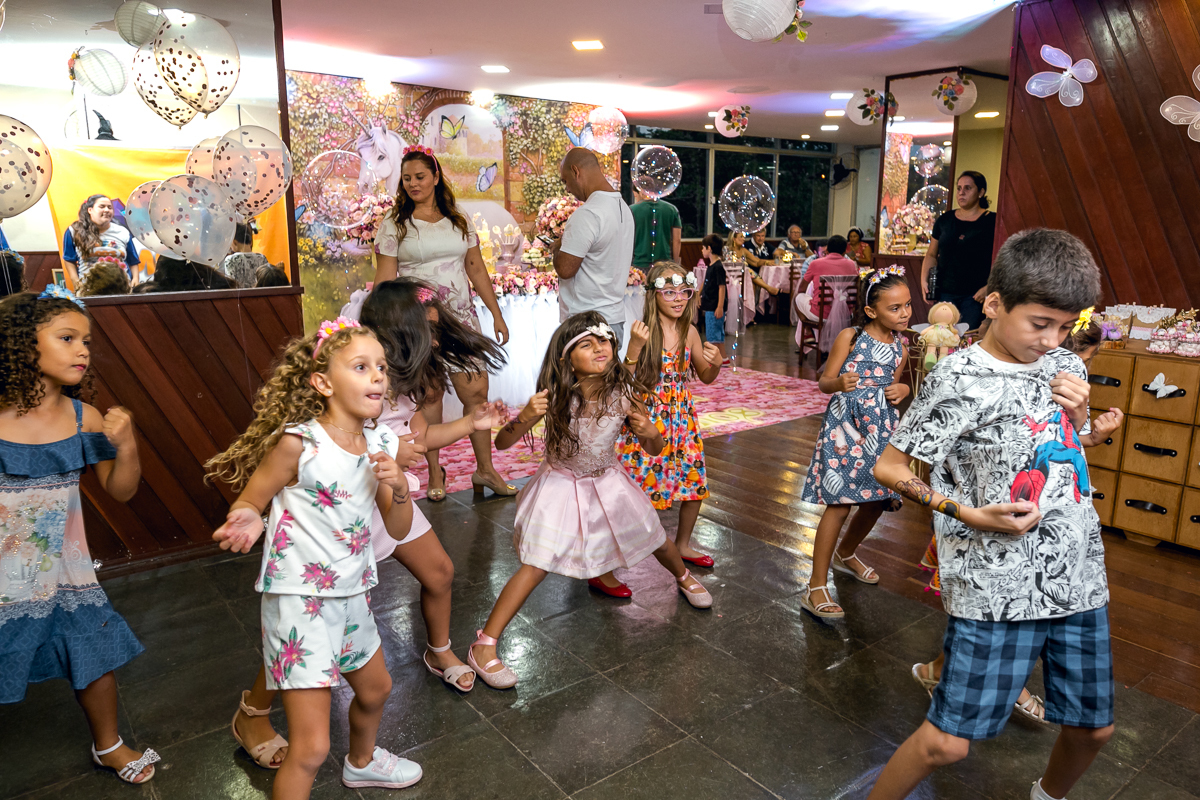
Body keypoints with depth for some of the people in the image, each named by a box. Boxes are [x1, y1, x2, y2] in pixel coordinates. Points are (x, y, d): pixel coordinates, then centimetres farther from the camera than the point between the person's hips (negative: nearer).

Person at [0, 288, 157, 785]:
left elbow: (120, 491, -2)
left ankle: (108, 745, 41)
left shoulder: (84, 420, -8)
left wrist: (125, 446, -17)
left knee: (96, 656, 15)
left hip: (64, 570, 3)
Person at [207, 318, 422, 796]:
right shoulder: (298, 442, -20)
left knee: (375, 691, 30)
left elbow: (398, 530, 3)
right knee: (311, 748, -5)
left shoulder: (380, 445, -2)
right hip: (299, 601, -7)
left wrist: (399, 487, -16)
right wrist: (247, 522, -33)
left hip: (351, 596, 7)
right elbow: (248, 502, -10)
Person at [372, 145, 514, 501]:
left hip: (461, 318, 3)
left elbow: (477, 270, 13)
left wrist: (497, 314, 10)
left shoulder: (459, 222, 12)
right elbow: (384, 281, -1)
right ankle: (435, 474, 15)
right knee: (429, 395, 1)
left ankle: (485, 469, 12)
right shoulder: (395, 226, 3)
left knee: (477, 391, -1)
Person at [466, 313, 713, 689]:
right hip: (561, 485, -3)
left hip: (608, 481, 4)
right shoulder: (555, 397, -25)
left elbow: (654, 449, -6)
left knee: (656, 539, 18)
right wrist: (525, 416, -44)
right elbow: (501, 442, -24)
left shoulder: (621, 394, -18)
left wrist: (650, 431, -30)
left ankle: (683, 576, 54)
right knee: (537, 565, -13)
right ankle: (483, 646, -2)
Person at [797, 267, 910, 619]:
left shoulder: (900, 345, 8)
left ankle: (846, 554, 44)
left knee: (877, 500, 12)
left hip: (882, 427, 6)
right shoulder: (850, 337, -8)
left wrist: (901, 389, -3)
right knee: (840, 503, -11)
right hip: (845, 425, -6)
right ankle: (816, 589, -3)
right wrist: (840, 383, -29)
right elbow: (824, 381, -7)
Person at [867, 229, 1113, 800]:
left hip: (1080, 578, 7)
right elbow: (888, 468, -11)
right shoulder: (959, 379, -14)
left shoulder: (1066, 366, 7)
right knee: (948, 741, -3)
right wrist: (970, 515, -18)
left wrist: (1078, 416, 0)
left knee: (1093, 726, 20)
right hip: (997, 590, -6)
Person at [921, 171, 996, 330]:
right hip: (944, 292, 3)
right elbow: (931, 254, 17)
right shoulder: (945, 220, 10)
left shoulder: (992, 221, 0)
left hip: (975, 295, -3)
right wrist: (924, 280, 3)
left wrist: (989, 287, -14)